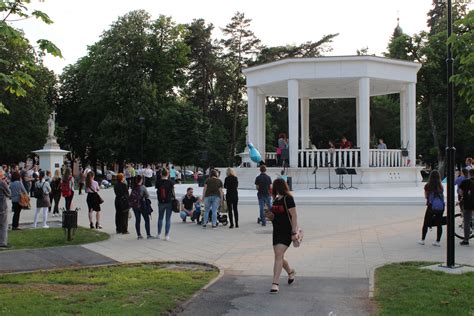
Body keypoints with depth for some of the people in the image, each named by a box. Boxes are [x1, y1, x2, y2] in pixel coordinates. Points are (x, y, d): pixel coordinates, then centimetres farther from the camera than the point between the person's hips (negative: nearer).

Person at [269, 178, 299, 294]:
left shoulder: (288, 199, -10)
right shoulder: (276, 199, 14)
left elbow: (294, 216, -13)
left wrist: (294, 232, -16)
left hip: (287, 232, -8)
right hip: (277, 231, 8)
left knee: (278, 255, -16)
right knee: (279, 257, 14)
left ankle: (275, 283, -15)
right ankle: (290, 272, 42)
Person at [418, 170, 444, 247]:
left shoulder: (427, 186, -7)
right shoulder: (440, 186, -4)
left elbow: (426, 196, 3)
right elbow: (442, 196, 1)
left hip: (431, 206, -1)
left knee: (425, 223, 12)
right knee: (439, 224, 9)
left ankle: (422, 240, 17)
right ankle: (437, 241, 9)